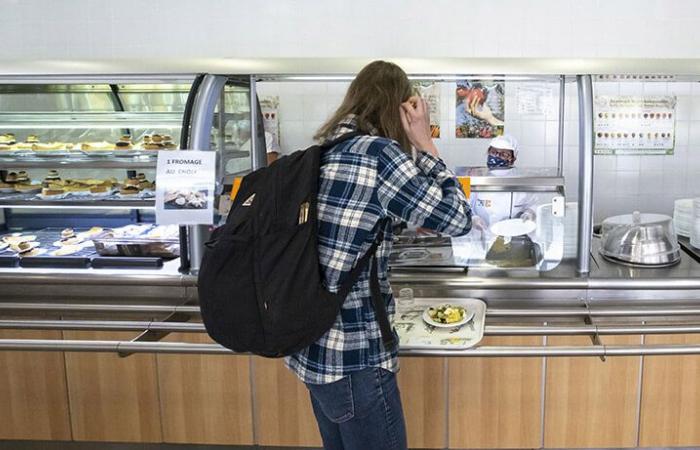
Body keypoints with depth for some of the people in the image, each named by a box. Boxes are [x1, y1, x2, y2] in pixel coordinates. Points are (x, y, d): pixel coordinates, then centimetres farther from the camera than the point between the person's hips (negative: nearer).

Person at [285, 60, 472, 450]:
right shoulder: (378, 153, -18)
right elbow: (458, 218, -12)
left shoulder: (323, 152, 7)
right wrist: (425, 143, -6)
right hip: (354, 360, -9)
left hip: (312, 348, 9)